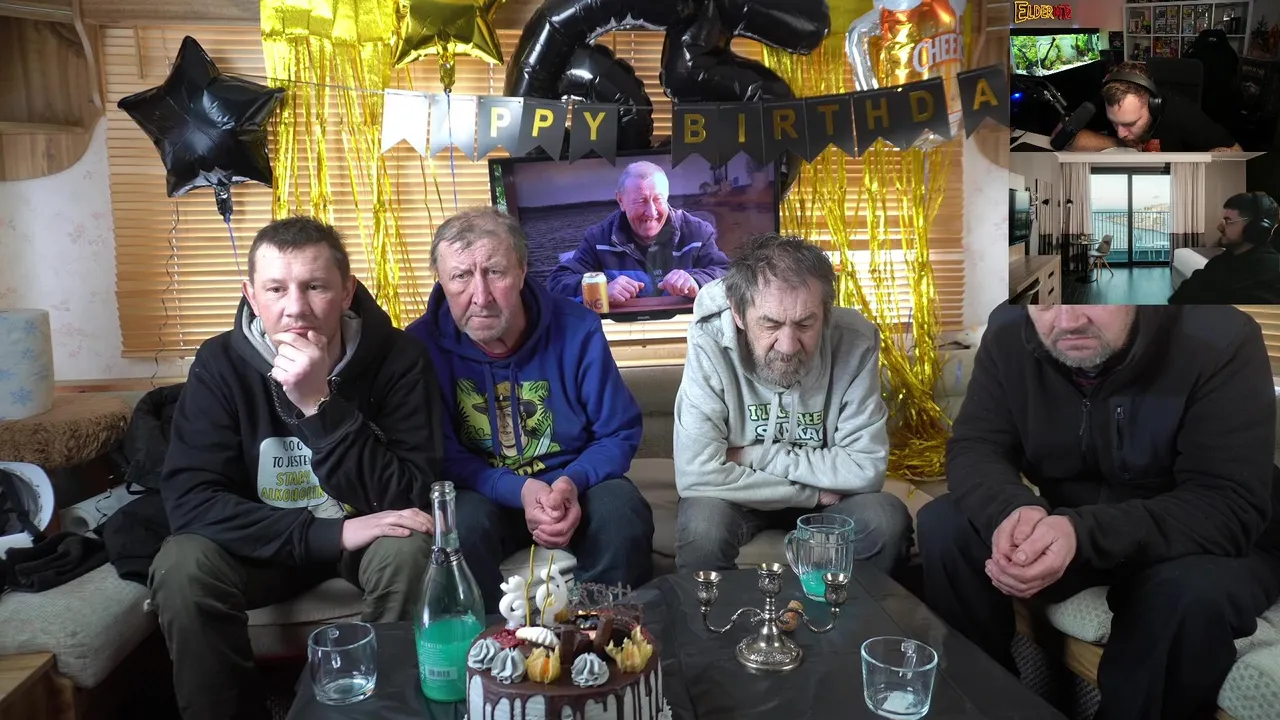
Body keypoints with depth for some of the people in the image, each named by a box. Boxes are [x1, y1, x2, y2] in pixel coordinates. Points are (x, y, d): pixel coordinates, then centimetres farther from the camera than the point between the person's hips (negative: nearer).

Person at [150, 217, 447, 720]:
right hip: (265, 543, 2)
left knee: (408, 551, -32)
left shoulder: (398, 358, -20)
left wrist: (321, 406, -37)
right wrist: (331, 533, -32)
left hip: (369, 536, -1)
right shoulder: (220, 364, -15)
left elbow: (411, 497, -24)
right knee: (179, 567, -25)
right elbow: (188, 498, -21)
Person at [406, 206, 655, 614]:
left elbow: (620, 433, -4)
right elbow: (442, 455, -9)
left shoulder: (577, 329, -11)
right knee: (461, 524, -33)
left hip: (574, 487, 1)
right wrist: (521, 492, -25)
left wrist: (574, 482, -24)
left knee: (623, 515, -29)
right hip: (482, 493, 0)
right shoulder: (423, 344, -12)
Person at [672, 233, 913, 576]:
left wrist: (756, 456, -21)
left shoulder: (855, 340, -19)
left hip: (829, 498, 2)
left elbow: (867, 467, -19)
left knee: (888, 520, -23)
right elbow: (697, 474, -31)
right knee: (702, 524, -32)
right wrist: (814, 493, -23)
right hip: (738, 497, -2)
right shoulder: (710, 343, -26)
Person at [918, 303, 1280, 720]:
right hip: (1067, 531, 4)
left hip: (1201, 542, -3)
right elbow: (973, 448, -12)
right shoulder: (1009, 335, -12)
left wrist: (1083, 532, -45)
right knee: (943, 526, -16)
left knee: (1193, 593, -35)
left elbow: (1229, 508, -29)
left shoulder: (1220, 343, -24)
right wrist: (1013, 510, -36)